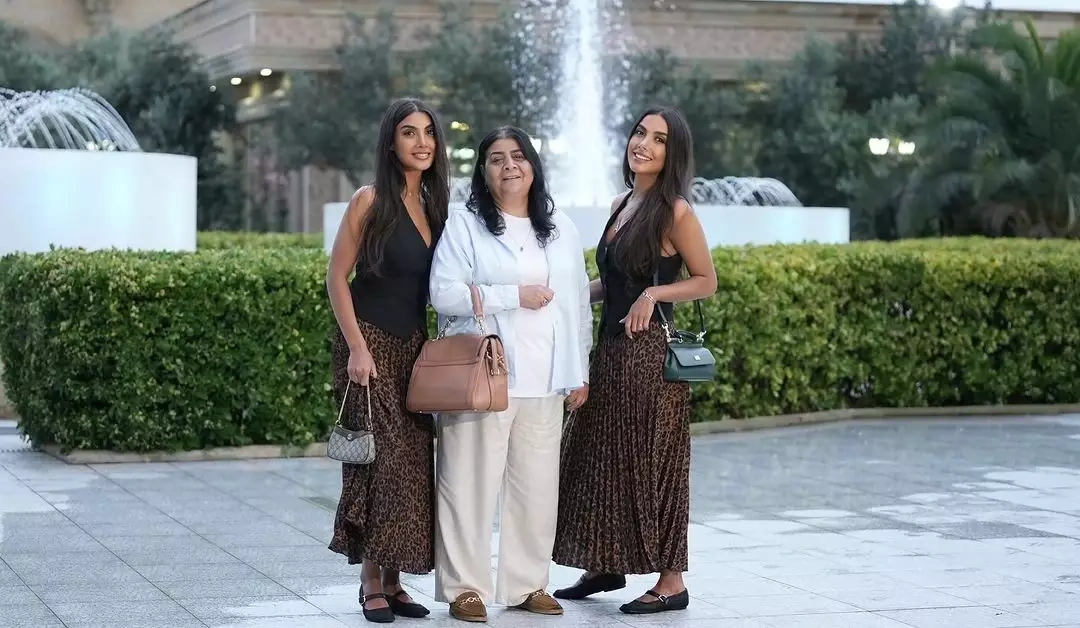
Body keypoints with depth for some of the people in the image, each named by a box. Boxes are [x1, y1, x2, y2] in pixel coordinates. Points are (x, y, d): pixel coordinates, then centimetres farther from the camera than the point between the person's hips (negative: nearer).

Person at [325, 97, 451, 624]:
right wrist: (357, 348, -15)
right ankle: (372, 583, -2)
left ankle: (393, 580, 11)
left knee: (413, 461, 4)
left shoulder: (435, 204, 9)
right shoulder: (371, 201, -7)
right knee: (382, 458, -10)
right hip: (371, 343, -6)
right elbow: (336, 277, -8)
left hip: (415, 345, 6)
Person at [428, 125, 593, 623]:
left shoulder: (562, 231, 15)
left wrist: (580, 372, 10)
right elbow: (444, 294, -11)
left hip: (544, 381, 4)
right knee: (472, 482, -3)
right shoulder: (465, 226, 0)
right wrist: (516, 295, -14)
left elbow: (579, 304, 15)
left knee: (536, 484, 6)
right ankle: (466, 586, 5)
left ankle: (527, 584, 16)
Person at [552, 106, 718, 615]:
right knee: (602, 457, 12)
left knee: (651, 461, -2)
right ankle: (608, 565, 25)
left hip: (650, 350, -8)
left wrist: (654, 293, -20)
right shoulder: (621, 204, 11)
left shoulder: (674, 212, -10)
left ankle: (671, 582, 6)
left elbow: (706, 282, -6)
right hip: (610, 347, 8)